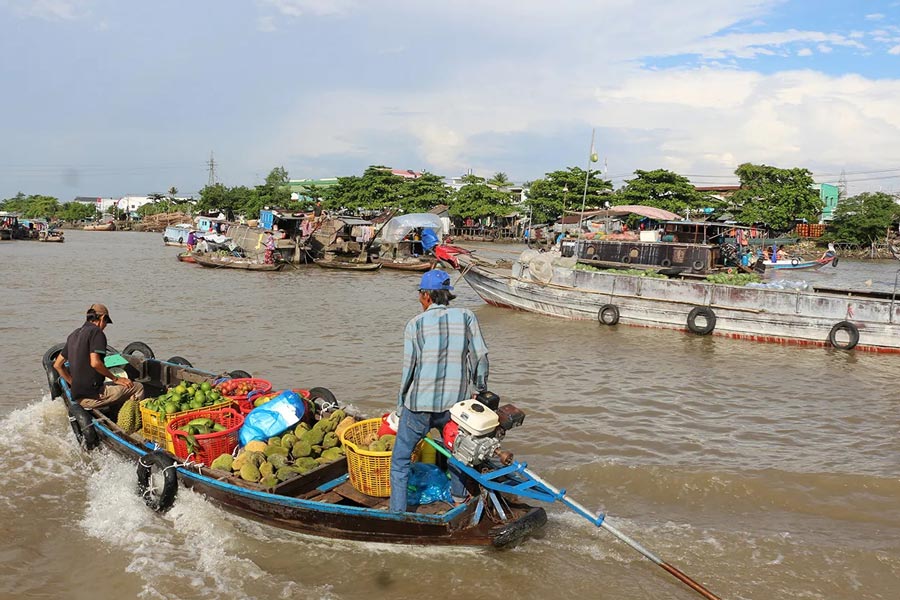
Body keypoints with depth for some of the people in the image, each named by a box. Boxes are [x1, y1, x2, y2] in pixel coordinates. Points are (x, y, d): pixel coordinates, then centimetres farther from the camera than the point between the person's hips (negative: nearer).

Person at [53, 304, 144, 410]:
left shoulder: (74, 335, 17)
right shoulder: (96, 331, -9)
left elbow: (57, 365, 21)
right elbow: (95, 363, -21)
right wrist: (115, 379, -10)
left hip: (77, 396, 9)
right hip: (92, 396, -9)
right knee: (137, 387, -3)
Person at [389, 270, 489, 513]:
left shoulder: (415, 324, -6)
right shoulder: (466, 317, -1)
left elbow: (409, 370, -4)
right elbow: (480, 358, -1)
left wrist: (401, 406, 7)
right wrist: (479, 390, 13)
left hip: (419, 405, -3)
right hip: (454, 404, 3)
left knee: (400, 460, 11)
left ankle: (398, 513, 11)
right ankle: (461, 500, 35)